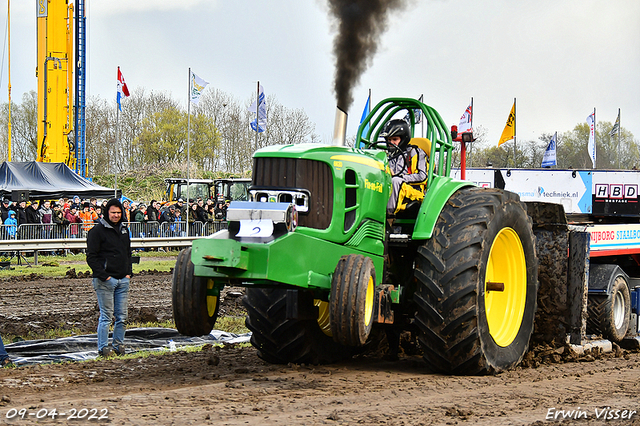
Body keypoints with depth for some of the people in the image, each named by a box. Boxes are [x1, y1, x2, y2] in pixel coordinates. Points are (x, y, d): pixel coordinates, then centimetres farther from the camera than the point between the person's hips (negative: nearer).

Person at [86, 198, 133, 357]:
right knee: (106, 315, -6)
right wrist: (104, 276, -16)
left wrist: (129, 272, 11)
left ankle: (119, 345, 16)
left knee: (122, 316, 7)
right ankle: (103, 348, -1)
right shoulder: (97, 231, -5)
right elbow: (91, 257, -9)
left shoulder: (124, 230, 16)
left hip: (123, 279, 6)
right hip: (105, 280, -6)